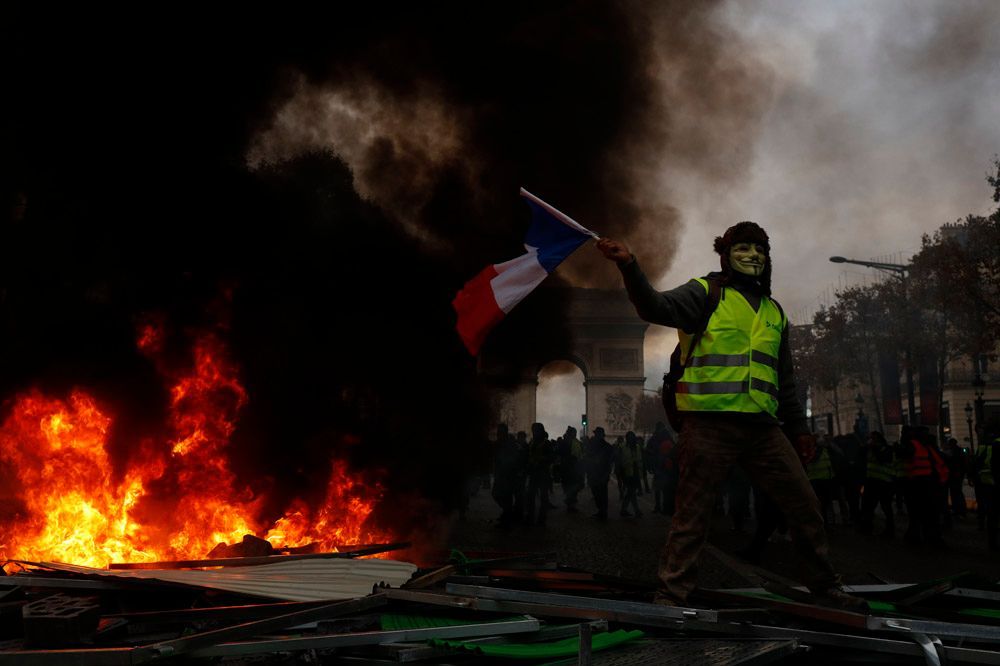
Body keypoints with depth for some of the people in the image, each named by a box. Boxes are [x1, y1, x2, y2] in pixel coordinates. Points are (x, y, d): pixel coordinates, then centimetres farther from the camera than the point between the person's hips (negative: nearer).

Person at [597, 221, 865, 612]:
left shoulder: (773, 312, 22)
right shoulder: (706, 293, 4)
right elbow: (657, 307, -15)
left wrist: (798, 428, 25)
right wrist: (629, 267, -31)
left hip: (762, 428, 6)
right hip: (710, 423, -6)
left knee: (805, 506, 9)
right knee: (693, 513, -4)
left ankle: (827, 590, 25)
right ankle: (671, 596, 5)